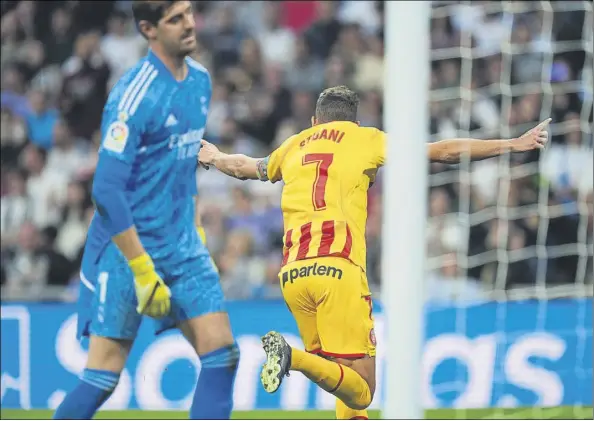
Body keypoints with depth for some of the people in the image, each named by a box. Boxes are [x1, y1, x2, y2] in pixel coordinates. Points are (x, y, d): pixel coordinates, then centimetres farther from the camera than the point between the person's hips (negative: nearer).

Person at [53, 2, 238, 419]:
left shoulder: (200, 80, 7)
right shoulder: (134, 95, -18)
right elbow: (106, 191, -21)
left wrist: (195, 228, 17)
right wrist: (143, 271, -22)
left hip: (182, 247, 7)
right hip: (127, 248, -7)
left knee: (222, 353, -3)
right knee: (103, 377, -7)